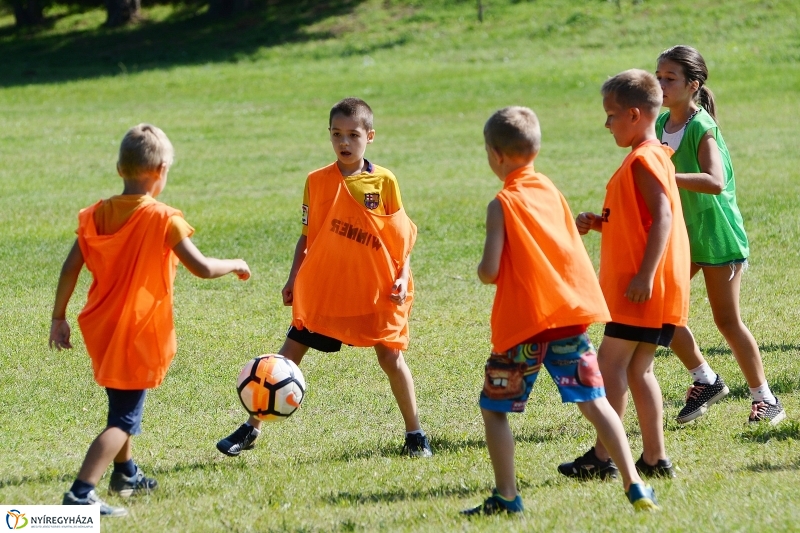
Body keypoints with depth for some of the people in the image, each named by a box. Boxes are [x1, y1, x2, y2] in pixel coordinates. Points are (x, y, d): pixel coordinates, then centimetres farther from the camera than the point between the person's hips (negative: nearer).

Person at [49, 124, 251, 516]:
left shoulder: (96, 215, 0)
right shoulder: (163, 220, -15)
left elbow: (70, 268, 1)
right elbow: (202, 268, -16)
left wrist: (59, 318, 11)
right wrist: (235, 265, 3)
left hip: (101, 329, 7)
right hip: (139, 334, -7)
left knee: (122, 404, 29)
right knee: (124, 420, -5)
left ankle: (125, 474, 47)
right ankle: (80, 494, -19)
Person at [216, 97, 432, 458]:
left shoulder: (384, 182, -4)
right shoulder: (317, 182, -1)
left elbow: (403, 236, 1)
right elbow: (307, 236, 6)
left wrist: (403, 276, -9)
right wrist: (293, 279, 1)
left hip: (376, 291, -1)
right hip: (323, 289, 1)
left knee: (392, 359, 0)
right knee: (288, 356, 1)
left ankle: (415, 434, 17)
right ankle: (252, 428, 10)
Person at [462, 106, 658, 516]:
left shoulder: (502, 204, -7)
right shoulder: (551, 191, 11)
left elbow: (489, 271, -14)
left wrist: (482, 272, 8)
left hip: (522, 324, -5)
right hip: (569, 315, 5)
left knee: (493, 408, 9)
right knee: (593, 401, 3)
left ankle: (506, 498, 6)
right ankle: (635, 485, -7)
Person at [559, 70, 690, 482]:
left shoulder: (645, 160, -13)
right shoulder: (648, 158, 20)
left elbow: (663, 217, -23)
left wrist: (645, 275, -27)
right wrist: (597, 224, 11)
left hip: (644, 287, -10)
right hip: (640, 285, 10)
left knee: (611, 361, -8)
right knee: (637, 369, 10)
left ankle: (602, 457, -8)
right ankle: (655, 459, 10)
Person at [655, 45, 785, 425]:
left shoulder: (702, 128, -21)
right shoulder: (661, 124, 2)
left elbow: (715, 182, -38)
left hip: (717, 233, -7)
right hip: (680, 233, 7)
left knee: (727, 321, 0)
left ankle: (765, 399, 15)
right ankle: (706, 381, 19)